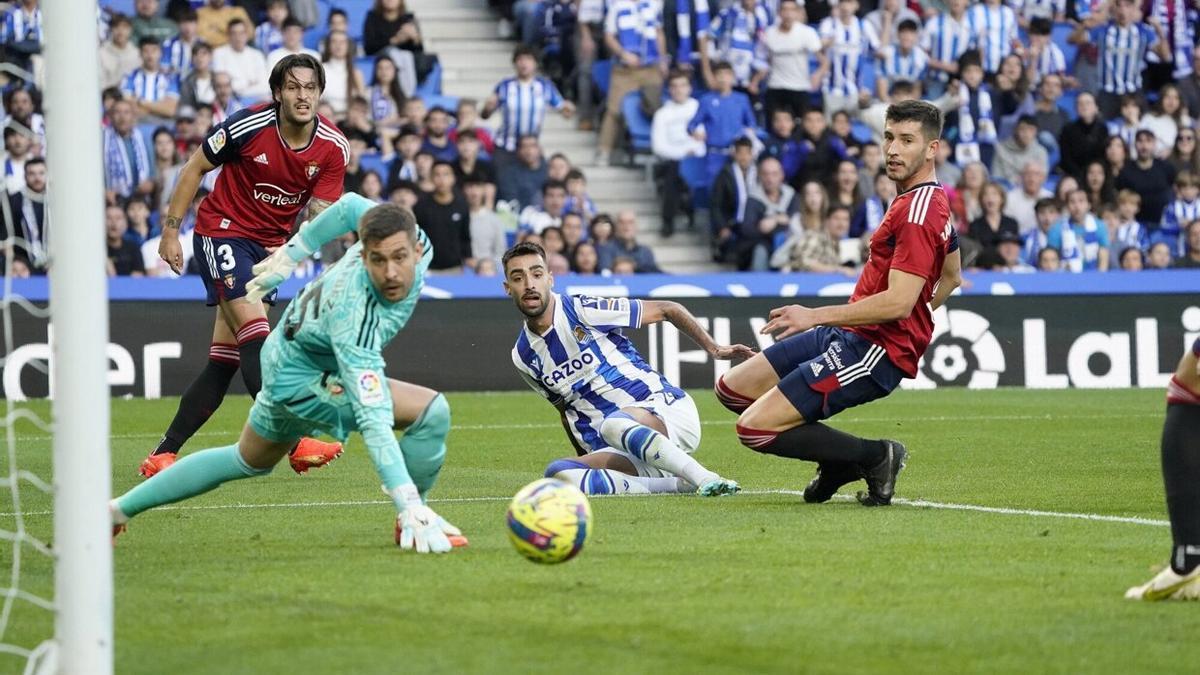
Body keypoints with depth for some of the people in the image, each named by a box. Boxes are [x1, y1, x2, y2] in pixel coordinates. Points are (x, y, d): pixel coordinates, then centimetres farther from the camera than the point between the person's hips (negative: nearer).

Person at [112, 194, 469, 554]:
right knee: (432, 411, -24)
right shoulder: (355, 316, -43)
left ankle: (121, 508, 43)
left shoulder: (419, 245, -23)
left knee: (248, 462, 30)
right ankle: (413, 521, -2)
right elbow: (374, 422, -47)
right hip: (300, 378, -8)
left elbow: (351, 206, -2)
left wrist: (290, 254, 12)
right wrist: (411, 507, -53)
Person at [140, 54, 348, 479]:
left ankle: (164, 455, 8)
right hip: (223, 232, -5)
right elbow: (195, 168, -5)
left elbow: (320, 215, -7)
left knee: (225, 360, 2)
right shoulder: (249, 126, -18)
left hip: (270, 246, 5)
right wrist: (171, 230, -5)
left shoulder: (333, 148, -8)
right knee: (256, 334, -22)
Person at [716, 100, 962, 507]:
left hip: (874, 351, -11)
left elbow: (898, 303, -26)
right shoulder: (931, 200, 13)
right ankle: (841, 460, 13)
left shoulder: (919, 211, -19)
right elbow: (951, 278, 28)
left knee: (754, 428, -16)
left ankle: (874, 457, -5)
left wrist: (816, 316, -25)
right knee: (732, 388, 12)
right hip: (847, 336, 11)